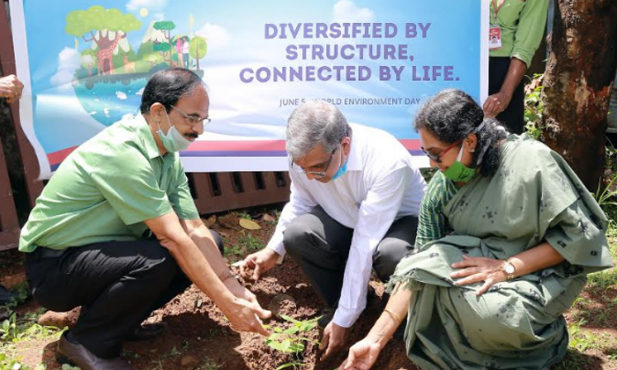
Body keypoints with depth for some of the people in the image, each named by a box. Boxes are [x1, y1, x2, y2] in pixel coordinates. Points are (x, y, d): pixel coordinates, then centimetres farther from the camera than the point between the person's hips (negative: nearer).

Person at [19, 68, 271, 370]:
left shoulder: (169, 157, 0)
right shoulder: (122, 152, -28)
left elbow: (194, 229, -3)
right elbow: (173, 239, -30)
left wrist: (234, 288, -12)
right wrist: (227, 304, -27)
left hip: (106, 252, 9)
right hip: (53, 267, -8)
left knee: (209, 244, -1)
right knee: (156, 261, -34)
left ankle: (119, 319, 8)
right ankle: (86, 342, -8)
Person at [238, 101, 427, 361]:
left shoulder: (387, 162, -36)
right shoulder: (304, 155, -21)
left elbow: (365, 246, -35)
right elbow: (300, 204, 1)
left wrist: (344, 320, -30)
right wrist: (273, 250, -13)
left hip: (402, 220, -4)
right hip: (347, 221, 4)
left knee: (391, 253, -39)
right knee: (297, 235, -24)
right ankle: (337, 304, 3)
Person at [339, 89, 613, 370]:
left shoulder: (532, 161, -20)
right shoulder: (440, 188, -9)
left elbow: (580, 233, -15)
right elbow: (418, 271, -10)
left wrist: (508, 266, -25)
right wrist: (376, 339, -15)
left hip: (539, 275, -3)